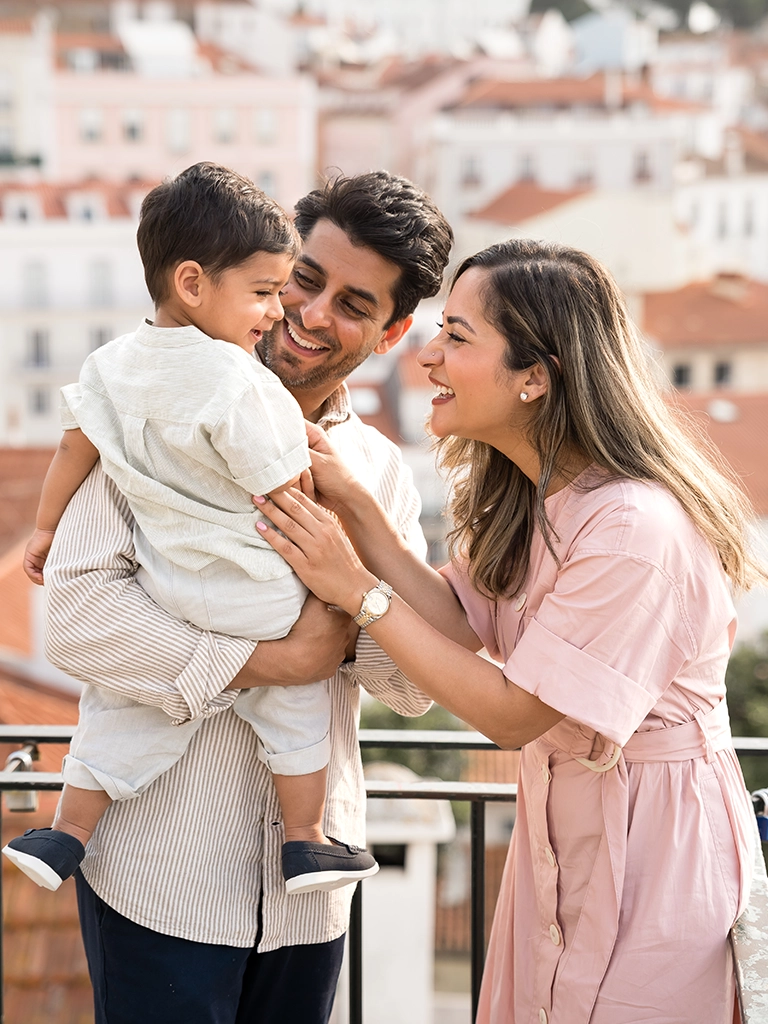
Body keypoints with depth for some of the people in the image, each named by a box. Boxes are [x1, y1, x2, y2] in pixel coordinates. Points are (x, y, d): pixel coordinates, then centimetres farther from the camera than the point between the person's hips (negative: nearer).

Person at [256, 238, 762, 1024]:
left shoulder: (634, 530, -29)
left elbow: (512, 714, -23)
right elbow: (460, 622, -5)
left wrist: (358, 590, -23)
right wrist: (352, 506, -12)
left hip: (652, 837, -8)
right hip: (556, 811, 9)